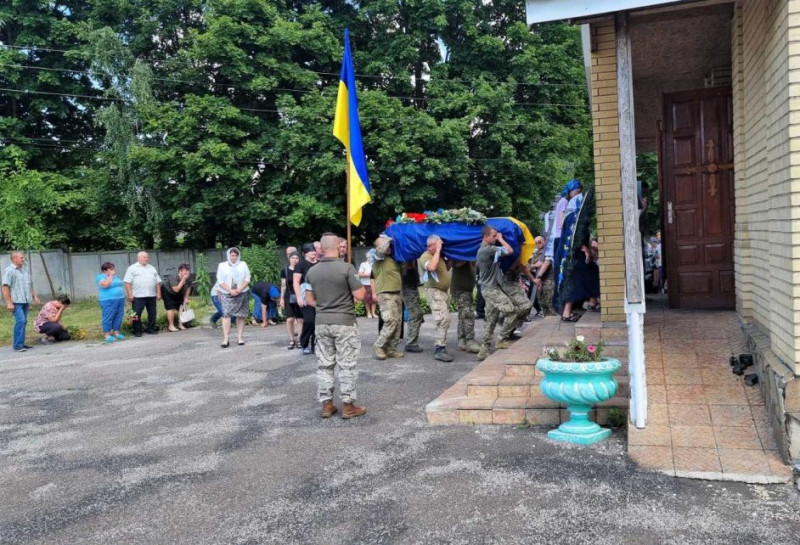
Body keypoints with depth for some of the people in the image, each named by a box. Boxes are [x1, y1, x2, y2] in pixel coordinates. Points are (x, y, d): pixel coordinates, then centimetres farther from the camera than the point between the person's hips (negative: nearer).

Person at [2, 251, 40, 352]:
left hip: (25, 301, 7)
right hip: (16, 302, -7)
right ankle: (17, 345, -11)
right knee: (20, 321, -14)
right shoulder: (9, 271, -6)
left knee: (23, 322, 9)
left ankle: (21, 343, 16)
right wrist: (9, 302, -17)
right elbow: (5, 288, -12)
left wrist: (35, 296, 17)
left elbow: (30, 286, 25)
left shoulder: (25, 270, 16)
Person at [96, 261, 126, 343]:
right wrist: (111, 275, -13)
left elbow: (121, 286, 22)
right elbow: (105, 284, -23)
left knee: (118, 317, 7)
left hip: (120, 299, 8)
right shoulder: (100, 276, -5)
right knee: (108, 318, -6)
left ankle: (116, 333, 16)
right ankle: (106, 335, -1)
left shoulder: (115, 276, 19)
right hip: (108, 301, -8)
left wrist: (123, 296, 15)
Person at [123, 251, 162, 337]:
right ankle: (137, 331, 5)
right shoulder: (132, 268, 2)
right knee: (137, 314, -2)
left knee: (152, 313, 8)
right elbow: (128, 282, -5)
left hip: (151, 296, 5)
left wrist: (158, 293, 8)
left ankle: (151, 328, 18)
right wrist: (130, 294, -13)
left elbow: (158, 282, 17)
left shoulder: (152, 268, 18)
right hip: (138, 296, -4)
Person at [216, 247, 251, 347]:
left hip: (242, 294, 2)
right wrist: (230, 290, -13)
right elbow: (221, 281, 0)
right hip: (227, 294, -1)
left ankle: (240, 337, 10)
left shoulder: (243, 264, 10)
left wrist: (239, 289, -11)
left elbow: (247, 279, 4)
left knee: (241, 315, 1)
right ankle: (226, 339, -13)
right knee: (226, 314, -12)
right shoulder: (222, 265, 7)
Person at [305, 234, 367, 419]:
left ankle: (326, 404, 16)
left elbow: (310, 300, 7)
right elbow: (359, 295, -14)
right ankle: (348, 405, 8)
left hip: (322, 322, 5)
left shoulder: (312, 271, 2)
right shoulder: (347, 268, -14)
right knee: (347, 365, 3)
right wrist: (361, 285, 6)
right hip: (344, 322, -4)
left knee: (324, 364, 11)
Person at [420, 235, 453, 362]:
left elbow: (446, 268, 25)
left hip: (444, 292, 10)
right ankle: (439, 349, -20)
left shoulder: (439, 256, 15)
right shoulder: (425, 257, -12)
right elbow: (432, 267, -33)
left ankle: (438, 345, 22)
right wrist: (438, 250, -24)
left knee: (444, 320, 13)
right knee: (443, 320, -20)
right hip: (435, 292, -10)